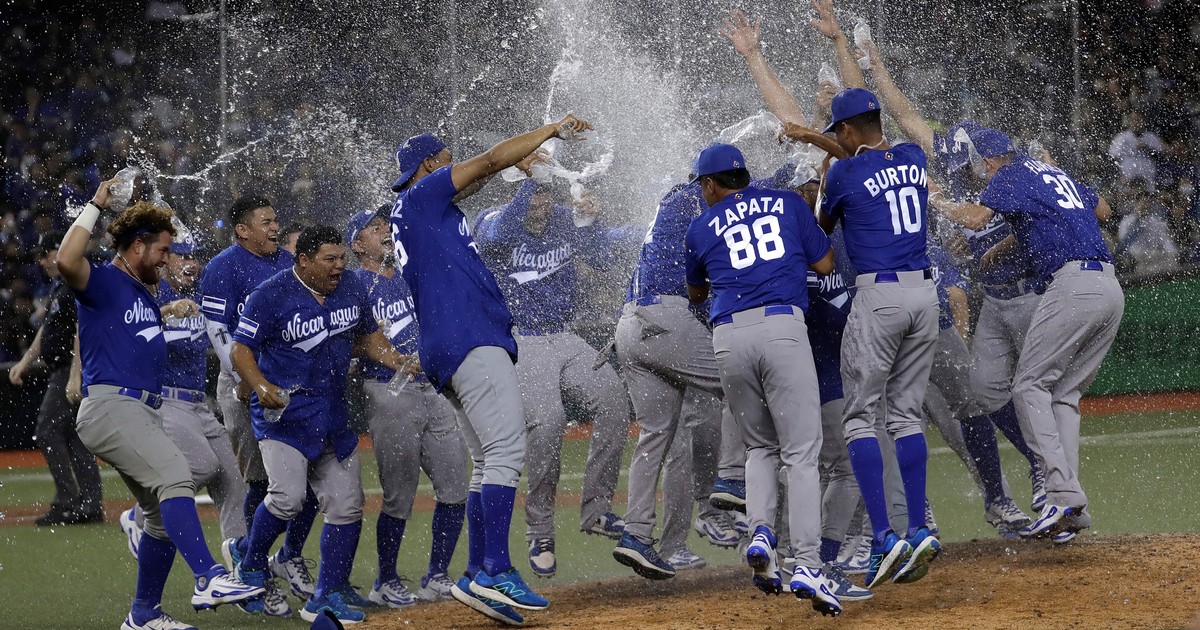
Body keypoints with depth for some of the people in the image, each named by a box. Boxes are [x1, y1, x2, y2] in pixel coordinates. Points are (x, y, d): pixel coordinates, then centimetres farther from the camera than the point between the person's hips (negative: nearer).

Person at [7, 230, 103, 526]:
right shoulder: (58, 286, 17)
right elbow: (47, 330, 26)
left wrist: (75, 377, -27)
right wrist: (25, 362, 25)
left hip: (73, 369, -11)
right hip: (63, 371, 11)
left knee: (47, 432, -11)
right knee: (74, 435, 10)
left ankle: (67, 503, -11)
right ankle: (90, 506, 10)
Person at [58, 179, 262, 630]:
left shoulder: (144, 290, 22)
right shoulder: (103, 282, -5)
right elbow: (67, 261, -28)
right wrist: (95, 206, -18)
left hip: (144, 414, 10)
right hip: (110, 407, -10)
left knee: (165, 517, 12)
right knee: (174, 474, -29)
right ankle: (209, 579, -40)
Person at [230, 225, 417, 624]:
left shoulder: (352, 288, 6)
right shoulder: (271, 295, -12)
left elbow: (367, 336, 20)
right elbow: (240, 350, -11)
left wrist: (397, 362, 2)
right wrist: (261, 386, -28)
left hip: (334, 418, 6)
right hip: (284, 411, -6)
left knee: (346, 506, 3)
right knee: (287, 497, -21)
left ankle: (329, 595, 13)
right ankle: (250, 570, 4)